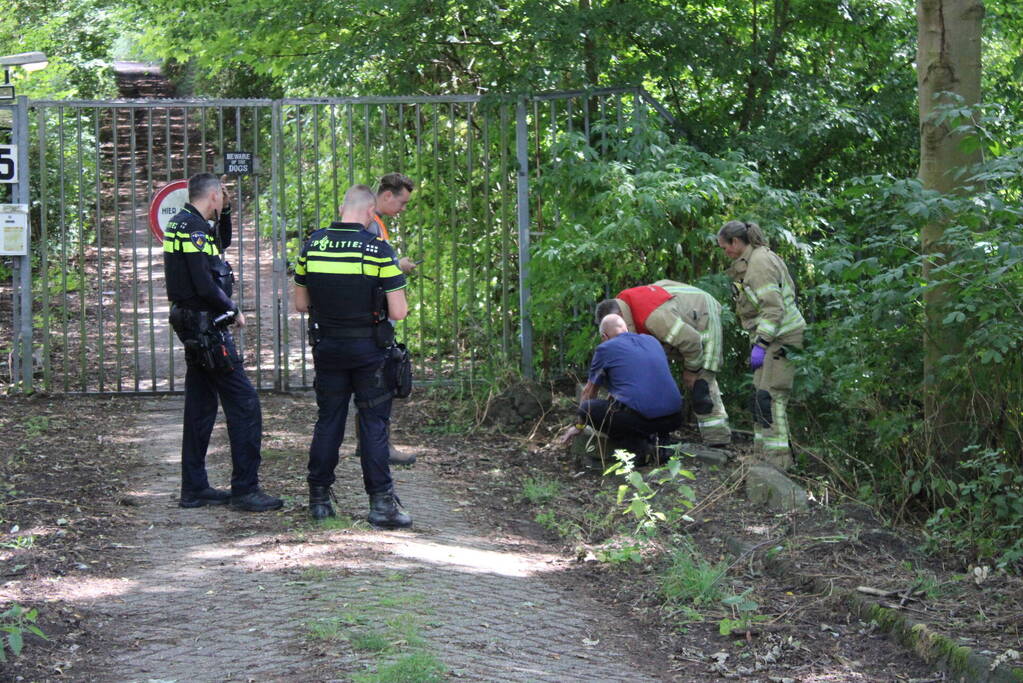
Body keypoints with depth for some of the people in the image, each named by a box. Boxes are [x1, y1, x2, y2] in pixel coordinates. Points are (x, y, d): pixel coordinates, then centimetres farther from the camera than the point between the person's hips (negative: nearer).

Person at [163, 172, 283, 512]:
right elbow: (204, 284, -23)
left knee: (200, 407, 14)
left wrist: (225, 212, 17)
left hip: (192, 327, 11)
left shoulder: (183, 223, 14)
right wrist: (234, 311, -8)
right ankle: (245, 489, -8)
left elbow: (222, 242, 32)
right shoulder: (194, 227, -16)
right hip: (207, 327, -11)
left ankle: (194, 488, 18)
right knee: (244, 403, -8)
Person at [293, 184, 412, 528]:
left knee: (327, 422, 13)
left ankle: (319, 498, 16)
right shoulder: (379, 250, -13)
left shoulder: (312, 245, -2)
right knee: (374, 423, 2)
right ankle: (381, 501, 1)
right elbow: (399, 312, -13)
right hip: (369, 350, -3)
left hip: (327, 347, 3)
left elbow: (300, 303, 6)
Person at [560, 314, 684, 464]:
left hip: (638, 416, -6)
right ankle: (660, 439, 8)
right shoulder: (652, 341, 24)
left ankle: (637, 446, -3)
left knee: (587, 408, 11)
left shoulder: (605, 348, 10)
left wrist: (579, 426, 40)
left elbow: (588, 392, 24)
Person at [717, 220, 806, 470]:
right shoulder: (749, 263, 18)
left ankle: (777, 461, -14)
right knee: (760, 399, 13)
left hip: (780, 338, -11)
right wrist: (757, 343, 20)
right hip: (770, 339, 11)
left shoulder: (760, 261, -14)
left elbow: (773, 307, -21)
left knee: (770, 398, -13)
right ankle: (763, 457, 19)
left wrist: (761, 344, -23)